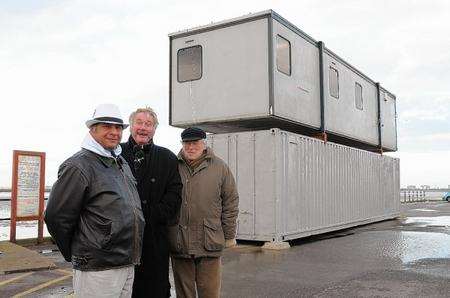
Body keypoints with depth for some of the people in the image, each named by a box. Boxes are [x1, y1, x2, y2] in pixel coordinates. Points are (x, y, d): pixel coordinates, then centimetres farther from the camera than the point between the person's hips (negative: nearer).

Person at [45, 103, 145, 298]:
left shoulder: (123, 163, 14)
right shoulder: (78, 166, -13)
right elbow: (56, 217, -13)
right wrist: (76, 256, -1)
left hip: (128, 266, 8)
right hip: (98, 271, -8)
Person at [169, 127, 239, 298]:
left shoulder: (219, 168, 4)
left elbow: (231, 203, 5)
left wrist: (229, 236, 3)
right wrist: (166, 235, 7)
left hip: (210, 244, -1)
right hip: (179, 244, 1)